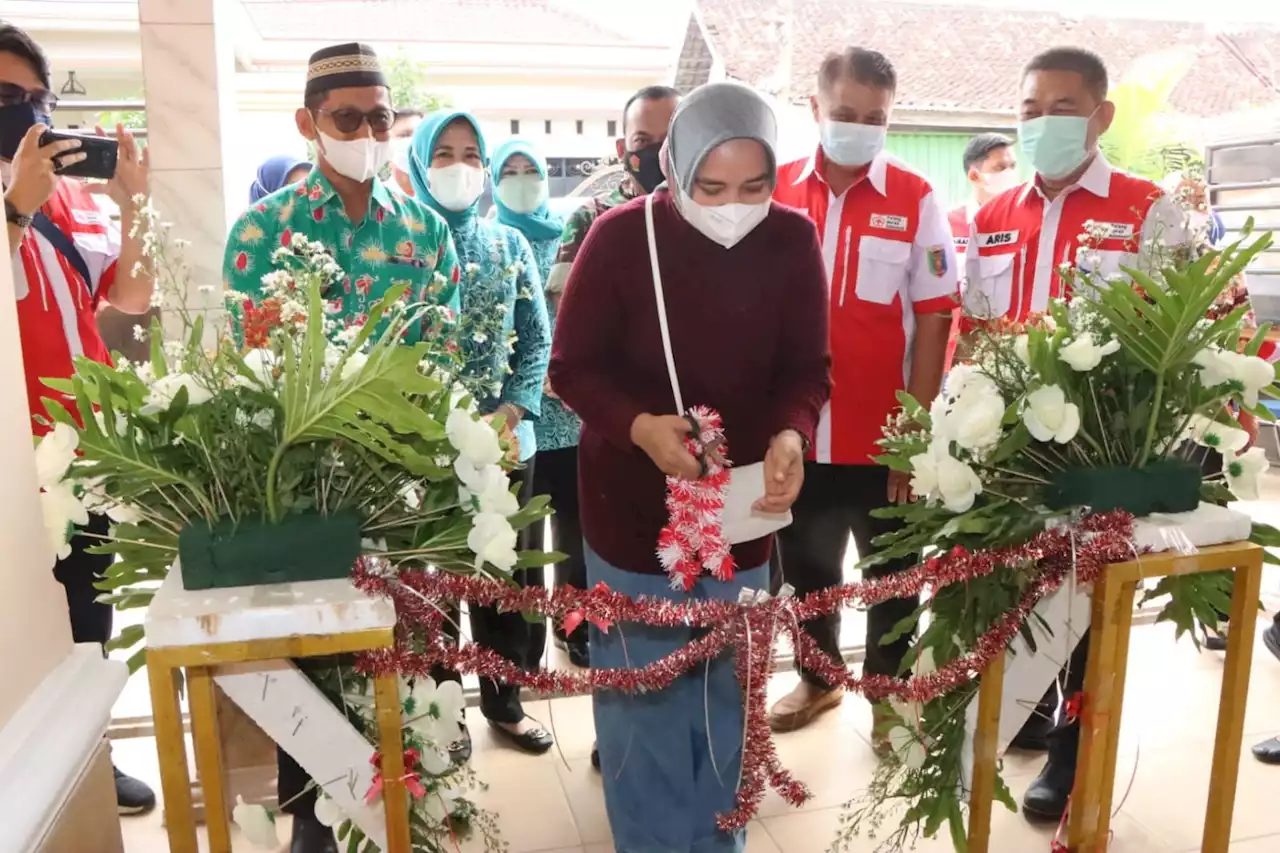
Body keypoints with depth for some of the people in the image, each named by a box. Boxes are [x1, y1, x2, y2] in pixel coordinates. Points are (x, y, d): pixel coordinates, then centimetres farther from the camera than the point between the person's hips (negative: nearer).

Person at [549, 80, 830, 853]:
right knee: (642, 701, 11)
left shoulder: (794, 241, -8)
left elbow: (809, 369, -2)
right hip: (632, 508, -2)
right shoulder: (621, 237, -14)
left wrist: (791, 434, -24)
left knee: (726, 695, 19)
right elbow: (572, 366, -9)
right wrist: (639, 426, -27)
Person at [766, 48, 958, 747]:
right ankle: (819, 676, 41)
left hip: (883, 433, -2)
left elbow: (933, 320, -6)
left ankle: (889, 689, 36)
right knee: (807, 567, 19)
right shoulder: (776, 190, 0)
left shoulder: (915, 198, -5)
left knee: (891, 573, 15)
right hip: (795, 429, 2)